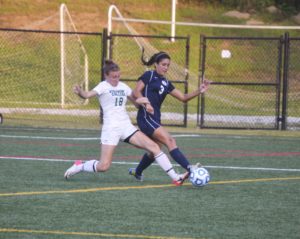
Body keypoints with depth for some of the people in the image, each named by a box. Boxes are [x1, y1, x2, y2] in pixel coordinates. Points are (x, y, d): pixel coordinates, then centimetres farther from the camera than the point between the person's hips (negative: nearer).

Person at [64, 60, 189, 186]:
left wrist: (140, 101, -2)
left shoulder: (123, 87, 13)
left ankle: (175, 177, -4)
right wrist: (80, 92, -48)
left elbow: (136, 102, 23)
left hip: (126, 127, 6)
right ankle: (79, 166, 15)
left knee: (154, 147, -6)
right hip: (111, 128, -6)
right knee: (103, 166, -13)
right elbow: (88, 95, -25)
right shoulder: (104, 86, -6)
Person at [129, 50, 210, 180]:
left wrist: (199, 91, 1)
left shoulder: (166, 83, 18)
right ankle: (189, 169, -32)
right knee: (170, 141, -20)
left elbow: (183, 97, 14)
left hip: (155, 119, 8)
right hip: (146, 117, -8)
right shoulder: (149, 75, -1)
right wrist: (146, 104, -23)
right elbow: (136, 92, -9)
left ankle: (137, 172, 36)